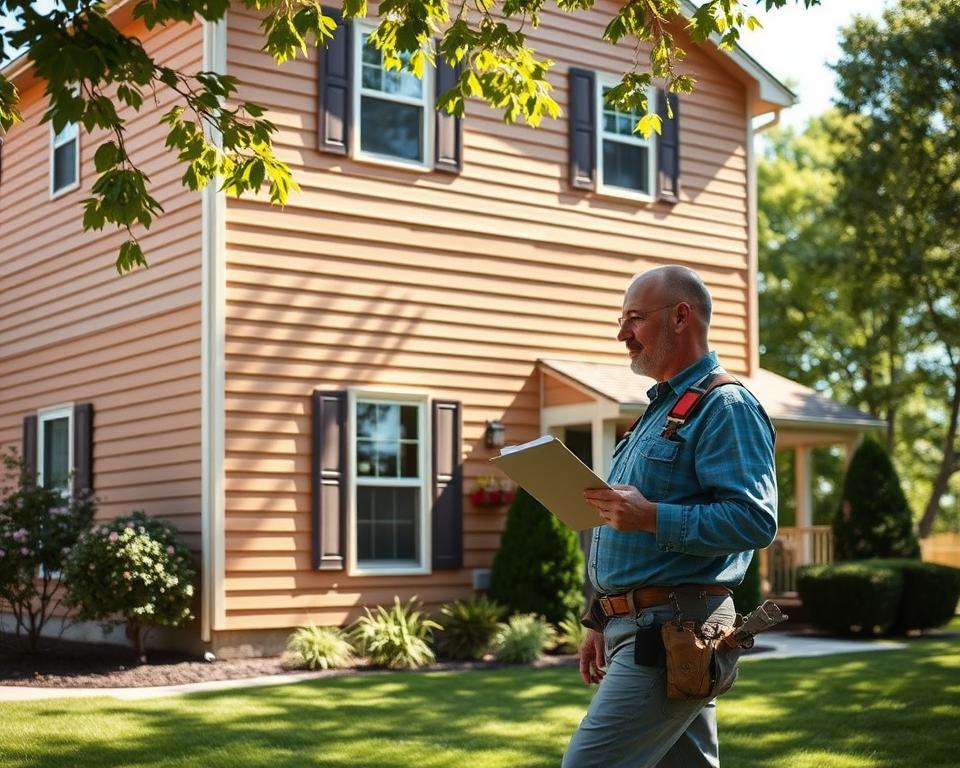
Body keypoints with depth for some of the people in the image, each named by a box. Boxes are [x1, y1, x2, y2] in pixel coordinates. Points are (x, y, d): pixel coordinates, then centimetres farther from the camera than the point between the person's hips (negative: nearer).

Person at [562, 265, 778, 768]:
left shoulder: (724, 407, -10)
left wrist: (651, 516, -27)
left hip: (673, 629, -10)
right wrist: (603, 625, 22)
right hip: (635, 628, 10)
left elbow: (755, 519, -23)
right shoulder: (659, 410, 21)